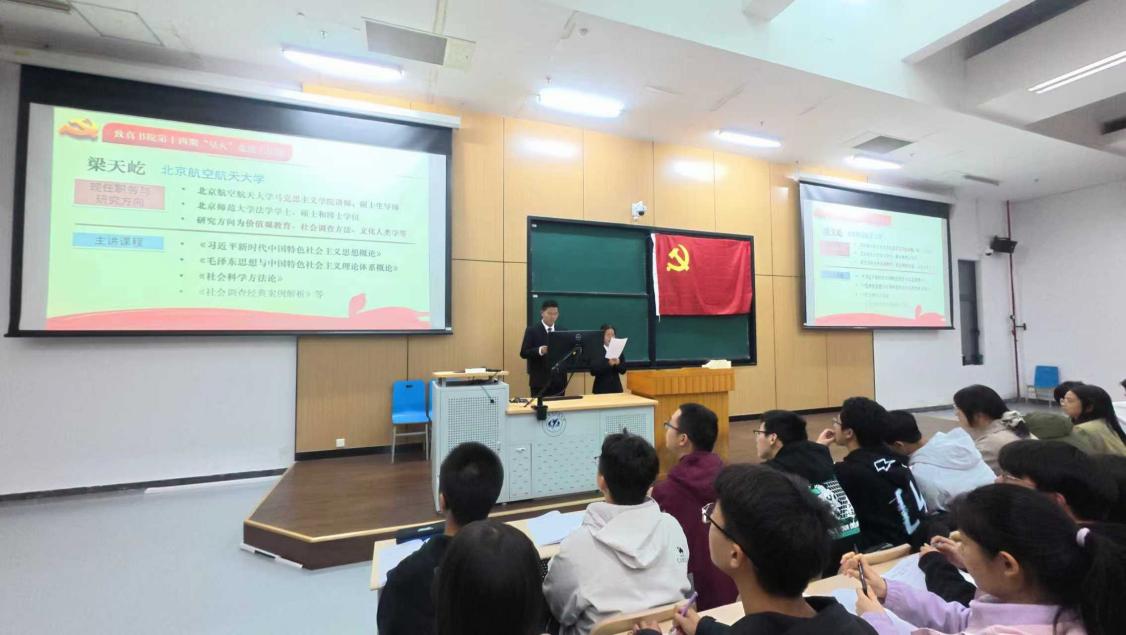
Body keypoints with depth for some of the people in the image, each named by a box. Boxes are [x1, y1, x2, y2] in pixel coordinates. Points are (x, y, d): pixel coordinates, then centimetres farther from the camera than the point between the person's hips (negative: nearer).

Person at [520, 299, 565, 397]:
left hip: (558, 380, 4)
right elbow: (524, 353, -8)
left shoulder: (563, 331, 10)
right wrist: (540, 350, -24)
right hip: (540, 380, -4)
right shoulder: (532, 330, -2)